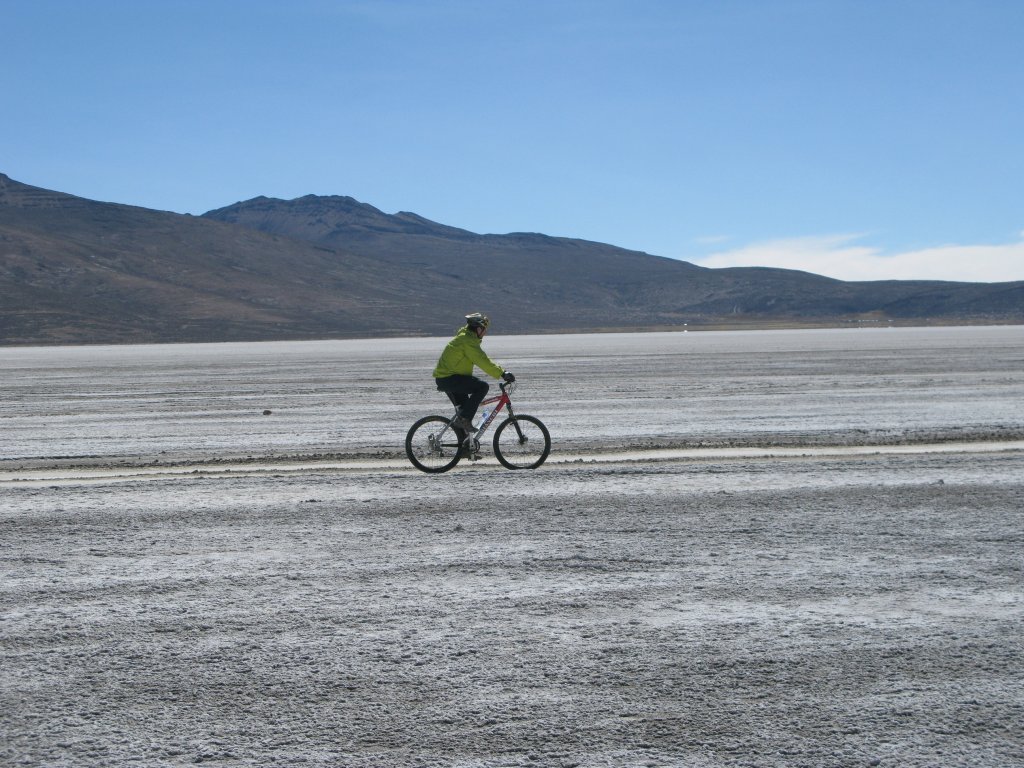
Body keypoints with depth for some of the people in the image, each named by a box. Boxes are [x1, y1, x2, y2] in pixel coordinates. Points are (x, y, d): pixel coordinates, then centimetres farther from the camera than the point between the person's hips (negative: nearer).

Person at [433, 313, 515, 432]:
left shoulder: (464, 337, 17)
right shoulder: (468, 341, -17)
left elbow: (482, 360, 25)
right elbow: (483, 361, -23)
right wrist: (502, 373, -22)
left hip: (442, 378, 11)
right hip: (449, 378, -11)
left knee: (464, 407, 23)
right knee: (482, 386, -17)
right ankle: (463, 419, -18)